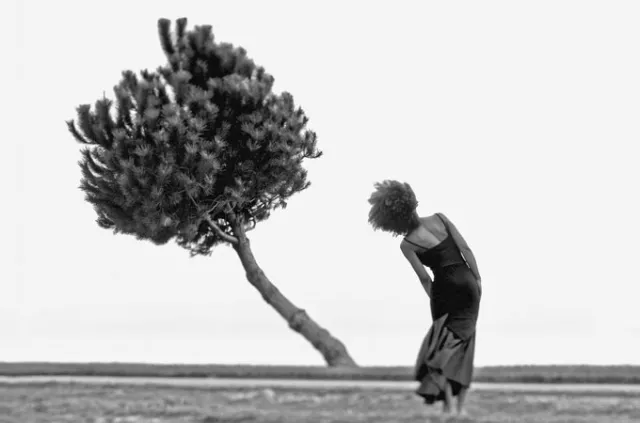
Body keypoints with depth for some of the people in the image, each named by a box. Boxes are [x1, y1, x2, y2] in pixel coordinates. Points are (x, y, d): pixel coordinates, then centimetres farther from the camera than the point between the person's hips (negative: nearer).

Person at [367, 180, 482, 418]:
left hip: (445, 286, -2)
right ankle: (461, 406, 5)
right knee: (464, 344, 9)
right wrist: (477, 278, 7)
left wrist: (435, 300, 7)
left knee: (443, 345, 8)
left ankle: (448, 404, -6)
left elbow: (424, 277, -3)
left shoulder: (407, 244, -2)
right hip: (468, 281, 2)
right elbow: (466, 249, 2)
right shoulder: (439, 219, 4)